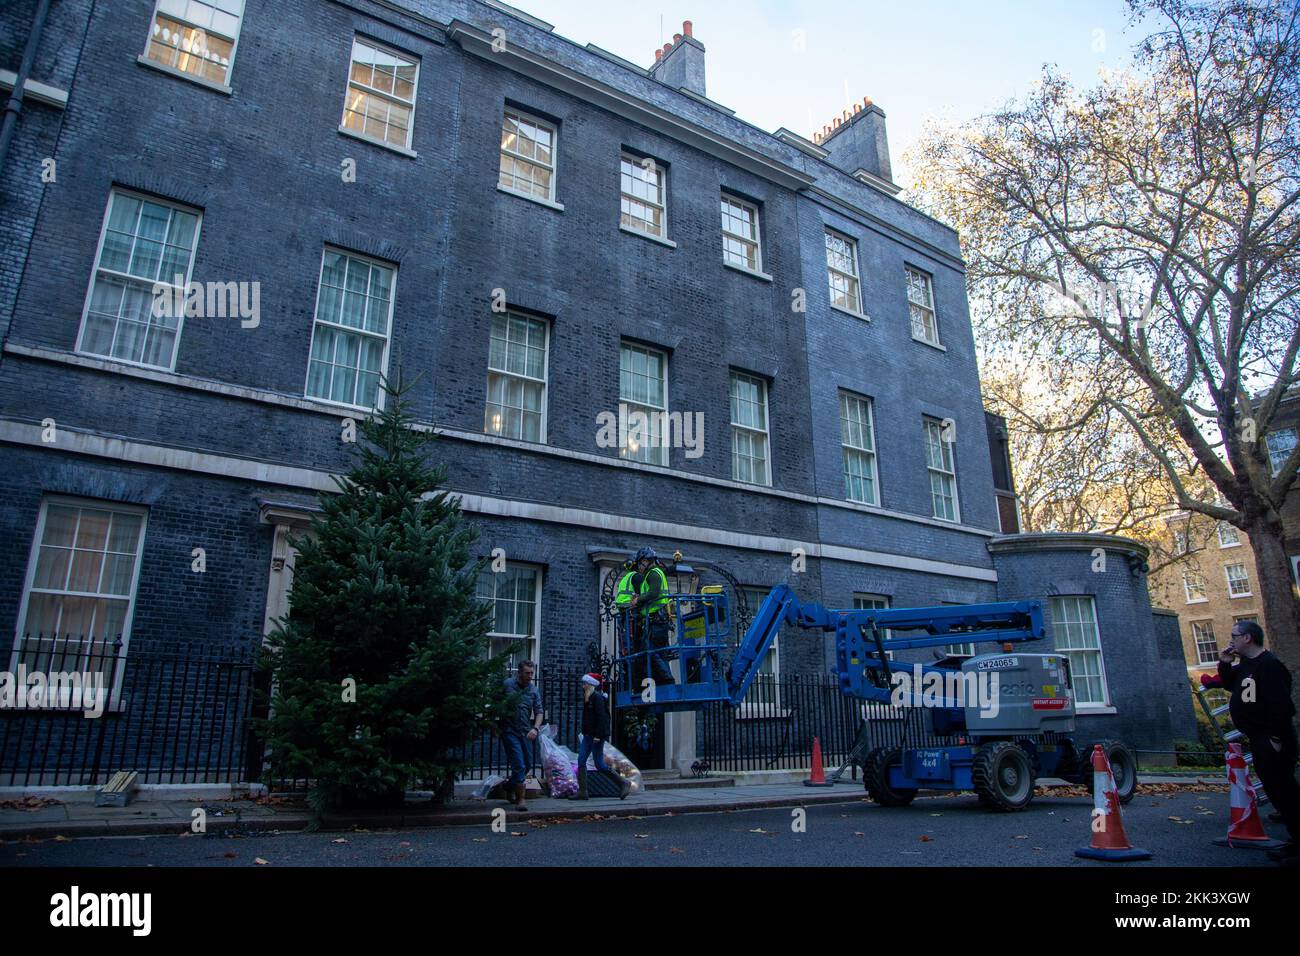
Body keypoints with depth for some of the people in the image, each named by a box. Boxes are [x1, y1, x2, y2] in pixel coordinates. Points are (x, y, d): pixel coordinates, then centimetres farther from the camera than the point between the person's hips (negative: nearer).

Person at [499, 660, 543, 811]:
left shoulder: (534, 690, 2)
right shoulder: (507, 684, -9)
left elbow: (539, 712, 2)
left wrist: (535, 728, -15)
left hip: (526, 732, 5)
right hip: (510, 731, -5)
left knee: (527, 764, 15)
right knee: (519, 765, -10)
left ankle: (509, 786, 39)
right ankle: (520, 800, 0)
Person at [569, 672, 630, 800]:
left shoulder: (597, 697, -14)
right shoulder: (587, 698, 14)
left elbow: (601, 717, -20)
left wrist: (598, 735, -23)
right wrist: (585, 732, 14)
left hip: (597, 735, -10)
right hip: (588, 735, 10)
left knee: (599, 765, -6)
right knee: (581, 761, 4)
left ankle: (623, 784, 6)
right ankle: (582, 792, 8)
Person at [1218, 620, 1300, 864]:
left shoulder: (1269, 664, -18)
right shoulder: (1245, 665, 13)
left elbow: (1280, 704, -23)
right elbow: (1230, 684, 24)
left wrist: (1277, 737, -24)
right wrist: (1225, 664, 9)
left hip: (1272, 740, -10)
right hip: (1259, 740, 10)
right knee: (1276, 790, 15)